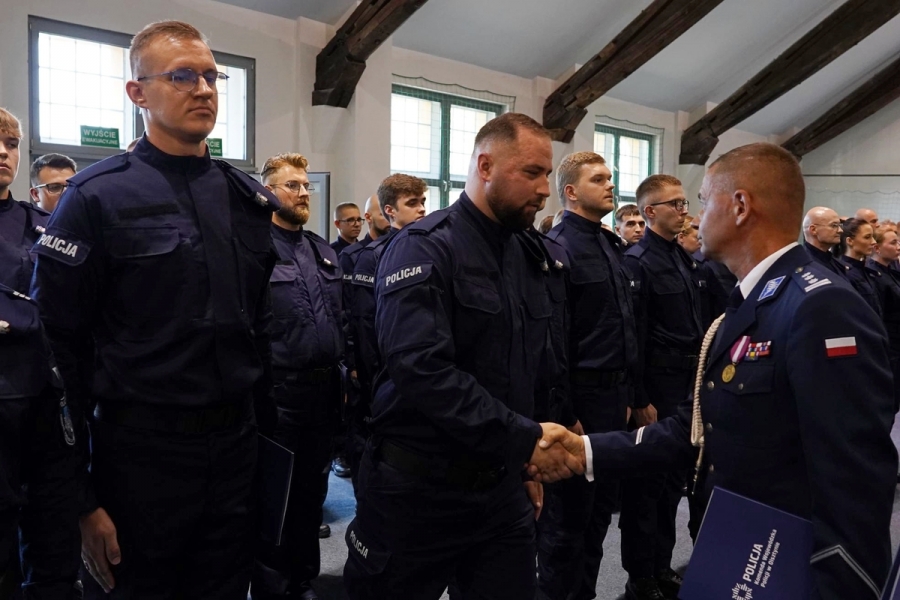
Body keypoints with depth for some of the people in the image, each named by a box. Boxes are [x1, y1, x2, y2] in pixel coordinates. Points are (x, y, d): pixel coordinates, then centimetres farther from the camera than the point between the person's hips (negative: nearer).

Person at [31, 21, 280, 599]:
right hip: (140, 451, -4)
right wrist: (81, 497, -9)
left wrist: (266, 427, 10)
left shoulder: (248, 198, 7)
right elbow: (58, 348, -9)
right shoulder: (97, 197, -8)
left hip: (236, 447, 5)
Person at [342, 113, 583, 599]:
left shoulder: (529, 257, 10)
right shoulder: (424, 249, -14)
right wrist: (525, 439, -26)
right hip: (420, 489, -6)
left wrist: (526, 462, 16)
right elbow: (422, 369, -27)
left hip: (502, 487, 7)